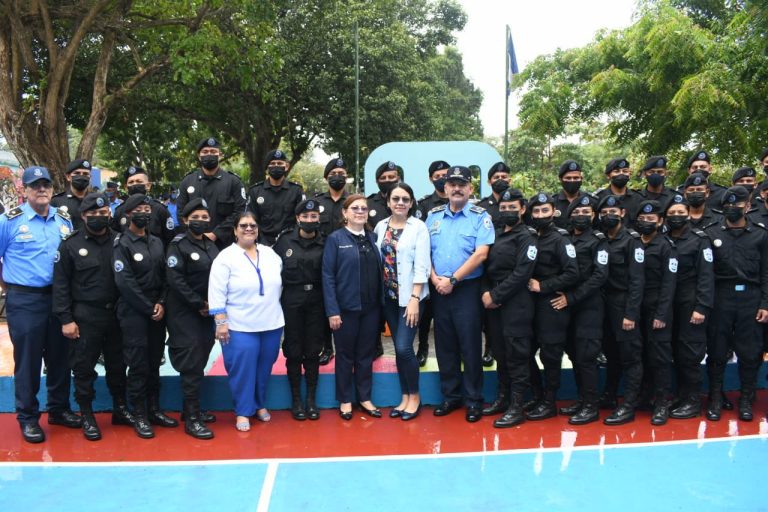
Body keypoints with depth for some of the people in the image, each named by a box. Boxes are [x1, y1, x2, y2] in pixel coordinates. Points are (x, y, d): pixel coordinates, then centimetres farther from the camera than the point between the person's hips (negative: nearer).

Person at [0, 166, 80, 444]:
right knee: (28, 359, 3)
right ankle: (28, 418, 15)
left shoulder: (64, 220, 7)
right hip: (24, 300, -4)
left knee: (59, 356, 12)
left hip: (59, 297, 4)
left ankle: (59, 409, 26)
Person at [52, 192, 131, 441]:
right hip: (84, 316, -2)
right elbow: (61, 284, -4)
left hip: (116, 313, 3)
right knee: (84, 367, 5)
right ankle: (87, 415, 19)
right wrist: (65, 319, -9)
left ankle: (120, 408, 28)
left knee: (118, 364, 13)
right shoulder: (71, 244, -3)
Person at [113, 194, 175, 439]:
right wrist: (149, 309, -13)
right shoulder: (122, 244, -6)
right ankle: (140, 416, 7)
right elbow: (125, 283, -13)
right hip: (133, 313, -5)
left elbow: (164, 276, 9)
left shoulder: (156, 242, 12)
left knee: (154, 363, 11)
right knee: (138, 365, -1)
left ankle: (154, 410, 20)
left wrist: (161, 303, -6)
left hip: (157, 311, 6)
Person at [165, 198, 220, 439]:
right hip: (185, 313, -6)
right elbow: (175, 279, -16)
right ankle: (191, 419, -1)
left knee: (200, 361, 12)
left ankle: (192, 408, 25)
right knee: (191, 364, -6)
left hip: (207, 313, 7)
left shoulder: (211, 246, 12)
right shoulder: (178, 245, -8)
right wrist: (198, 304, -16)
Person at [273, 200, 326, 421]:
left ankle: (311, 399, 20)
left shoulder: (324, 243, -1)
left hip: (316, 301, 1)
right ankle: (296, 400, 18)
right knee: (294, 352, 6)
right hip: (292, 301, 0)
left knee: (313, 351, 7)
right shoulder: (284, 240, -1)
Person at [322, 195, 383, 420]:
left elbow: (380, 272, 8)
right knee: (345, 355, 9)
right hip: (346, 308, -4)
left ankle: (364, 398, 26)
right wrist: (332, 311, -14)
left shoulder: (373, 239, 8)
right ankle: (345, 400, 22)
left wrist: (382, 302, 2)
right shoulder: (335, 239, -5)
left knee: (366, 354, 13)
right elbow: (328, 276, -9)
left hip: (371, 308, 4)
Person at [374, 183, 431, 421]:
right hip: (388, 295, 4)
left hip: (409, 296, -4)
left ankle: (414, 397, 10)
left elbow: (421, 266, -10)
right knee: (398, 348, 9)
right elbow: (376, 259, 6)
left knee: (404, 347, -9)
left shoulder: (419, 227, -6)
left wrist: (414, 299, -16)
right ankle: (405, 397, 22)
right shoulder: (381, 226, 6)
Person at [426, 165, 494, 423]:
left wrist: (452, 279, -15)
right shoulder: (433, 216, 10)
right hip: (439, 290, 4)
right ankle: (450, 395, 23)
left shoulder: (480, 216, -3)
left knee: (470, 345, 1)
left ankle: (474, 399, 13)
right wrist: (435, 278, -6)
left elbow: (481, 254, -13)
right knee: (444, 344, 10)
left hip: (467, 289, -4)